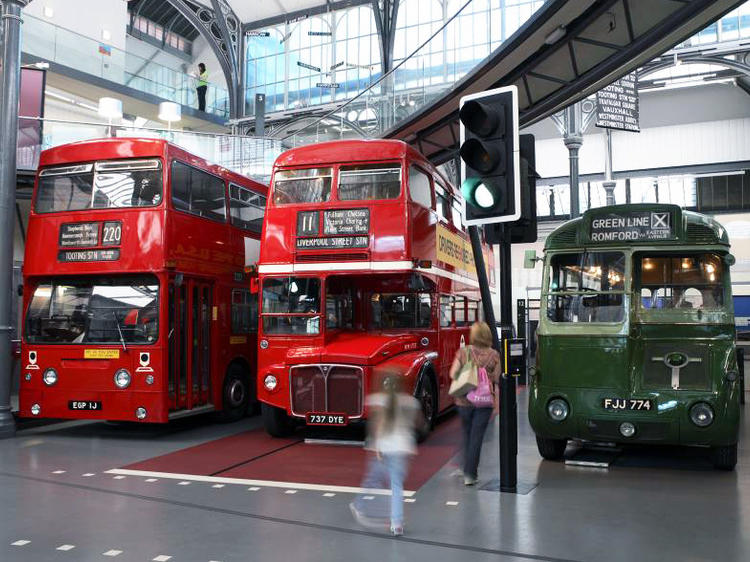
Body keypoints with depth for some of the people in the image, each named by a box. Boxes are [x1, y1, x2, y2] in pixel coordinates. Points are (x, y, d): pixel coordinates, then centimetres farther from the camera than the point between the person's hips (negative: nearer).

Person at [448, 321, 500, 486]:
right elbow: (497, 381, -3)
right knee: (476, 437, 4)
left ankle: (466, 468, 31)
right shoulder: (494, 355, -4)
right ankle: (469, 474, 5)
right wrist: (496, 404, 6)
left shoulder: (463, 352, -4)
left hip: (464, 400, 1)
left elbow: (453, 374, -6)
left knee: (467, 434, 21)